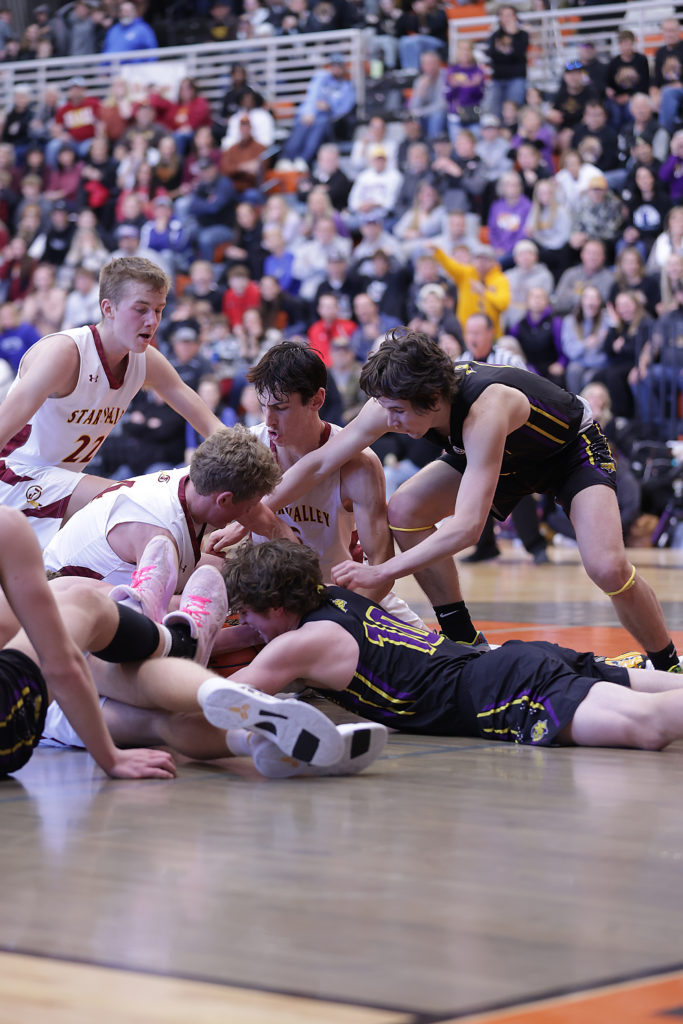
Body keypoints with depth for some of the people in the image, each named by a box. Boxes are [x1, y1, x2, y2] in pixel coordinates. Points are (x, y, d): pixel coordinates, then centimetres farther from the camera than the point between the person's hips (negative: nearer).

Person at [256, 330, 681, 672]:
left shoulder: (484, 410, -44)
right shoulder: (395, 401, -25)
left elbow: (468, 526, -50)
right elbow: (318, 463, -15)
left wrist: (379, 573, -51)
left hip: (574, 449, -7)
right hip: (508, 456, 7)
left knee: (608, 568, -27)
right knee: (404, 511, -12)